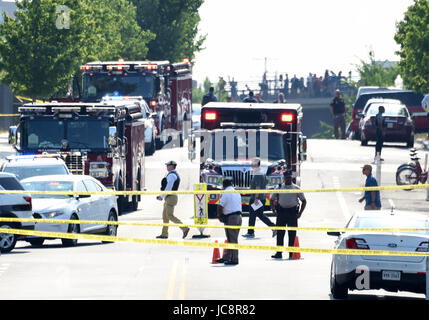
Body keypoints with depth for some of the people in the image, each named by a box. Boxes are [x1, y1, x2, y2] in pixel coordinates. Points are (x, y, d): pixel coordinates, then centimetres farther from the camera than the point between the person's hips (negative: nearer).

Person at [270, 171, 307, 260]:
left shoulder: (296, 188, 6)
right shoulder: (279, 188, 9)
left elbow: (304, 201, 10)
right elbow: (272, 200, 16)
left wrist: (300, 212, -1)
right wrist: (274, 210, 2)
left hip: (292, 212, -1)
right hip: (281, 211, 1)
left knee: (292, 234, 0)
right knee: (280, 233, -3)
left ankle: (291, 254, 4)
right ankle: (279, 253, -3)